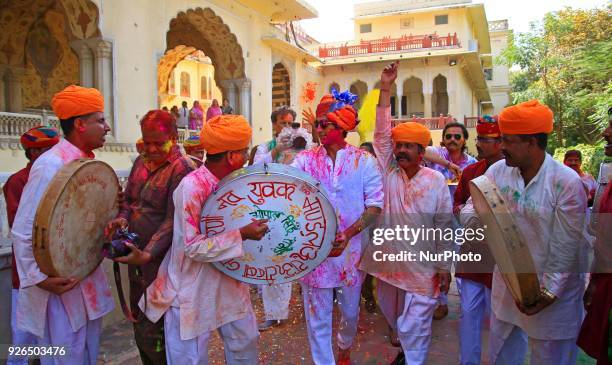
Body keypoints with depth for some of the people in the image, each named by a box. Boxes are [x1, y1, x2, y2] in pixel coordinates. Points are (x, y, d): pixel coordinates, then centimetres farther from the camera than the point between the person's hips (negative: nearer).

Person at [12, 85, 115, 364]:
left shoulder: (87, 162, 6)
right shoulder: (51, 165, -20)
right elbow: (22, 231, -19)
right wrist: (39, 278, -18)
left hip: (87, 281, 8)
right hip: (59, 284, -8)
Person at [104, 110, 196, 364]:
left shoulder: (182, 169, -16)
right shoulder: (141, 162, 9)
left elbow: (173, 221, -20)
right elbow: (129, 199, 17)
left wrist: (147, 254, -28)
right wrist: (122, 218, -5)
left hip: (161, 260, -8)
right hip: (136, 254, 8)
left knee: (153, 330, 1)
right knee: (139, 320, 20)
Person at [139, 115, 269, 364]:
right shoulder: (192, 187, -24)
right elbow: (193, 248, -25)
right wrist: (241, 235, -28)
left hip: (228, 281, 7)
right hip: (194, 290, -7)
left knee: (245, 343, 19)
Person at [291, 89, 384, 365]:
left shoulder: (363, 161, -2)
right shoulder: (306, 159, 0)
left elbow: (375, 205, -7)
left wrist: (349, 233, -19)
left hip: (350, 249, 1)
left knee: (350, 311, 20)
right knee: (318, 316, 7)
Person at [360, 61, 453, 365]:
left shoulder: (436, 181, -7)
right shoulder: (388, 173, -3)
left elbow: (444, 226, -4)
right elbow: (381, 134, -10)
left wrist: (445, 267, -3)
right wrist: (385, 89, -15)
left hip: (422, 268, -3)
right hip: (388, 262, 4)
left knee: (415, 325, 4)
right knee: (393, 315, 23)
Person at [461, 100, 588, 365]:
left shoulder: (566, 182, -19)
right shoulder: (498, 171, -6)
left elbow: (565, 246, -18)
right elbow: (469, 211, -4)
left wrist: (548, 293, -19)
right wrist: (480, 217, -27)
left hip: (552, 292, -4)